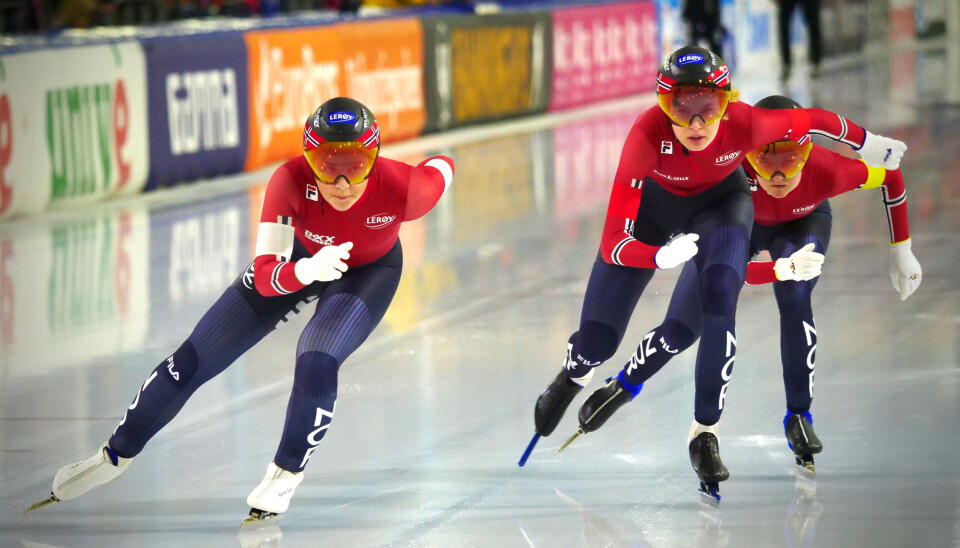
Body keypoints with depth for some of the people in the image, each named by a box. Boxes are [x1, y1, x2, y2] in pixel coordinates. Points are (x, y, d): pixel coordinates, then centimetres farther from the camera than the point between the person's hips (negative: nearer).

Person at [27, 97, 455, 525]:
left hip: (369, 272, -1)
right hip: (299, 257, 1)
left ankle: (287, 472, 2)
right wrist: (306, 270, -61)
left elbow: (443, 169, -17)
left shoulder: (400, 188, -40)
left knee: (317, 360, -27)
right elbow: (265, 276, -41)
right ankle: (117, 454, 25)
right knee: (194, 359, 2)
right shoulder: (291, 181, -40)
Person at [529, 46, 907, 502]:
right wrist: (661, 257, -58)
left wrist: (869, 145, 1)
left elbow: (812, 120, -14)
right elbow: (613, 244, -39)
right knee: (597, 339, -3)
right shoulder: (648, 134, -40)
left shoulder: (745, 125, -36)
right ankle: (574, 376, 36)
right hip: (653, 203, -1)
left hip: (720, 200, 1)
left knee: (720, 295, -28)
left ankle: (705, 430, -12)